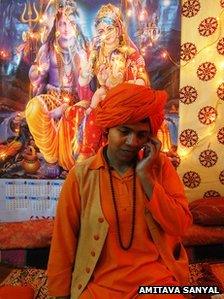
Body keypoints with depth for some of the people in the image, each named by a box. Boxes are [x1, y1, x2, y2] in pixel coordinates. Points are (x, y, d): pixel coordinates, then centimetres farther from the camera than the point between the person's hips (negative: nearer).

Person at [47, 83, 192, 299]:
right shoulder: (81, 175, -9)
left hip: (157, 279, 1)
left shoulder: (160, 165, -4)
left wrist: (145, 175, -17)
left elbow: (179, 226, -9)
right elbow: (64, 240, -3)